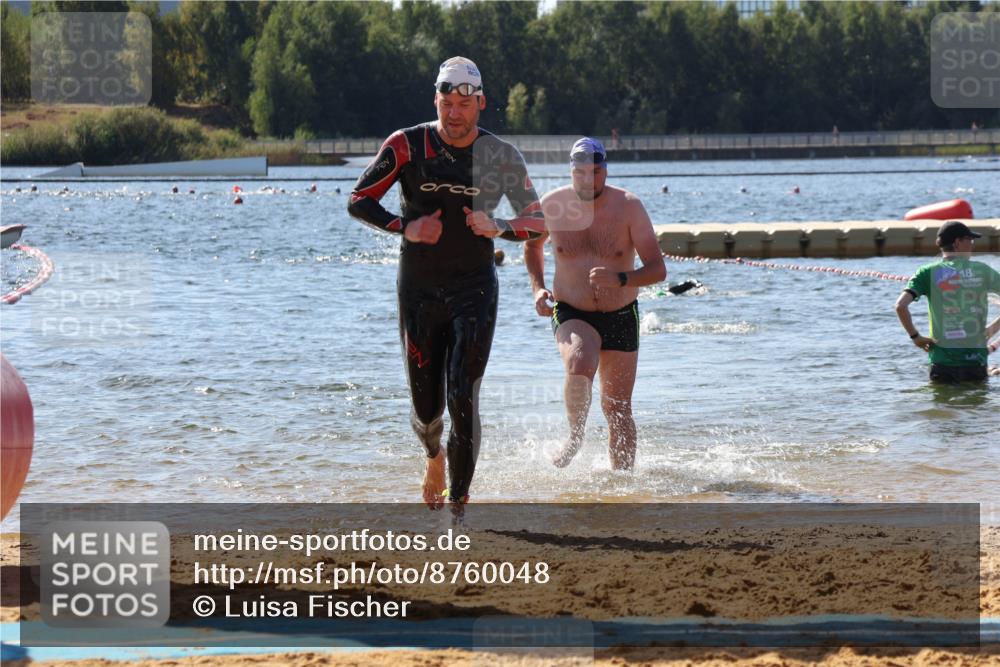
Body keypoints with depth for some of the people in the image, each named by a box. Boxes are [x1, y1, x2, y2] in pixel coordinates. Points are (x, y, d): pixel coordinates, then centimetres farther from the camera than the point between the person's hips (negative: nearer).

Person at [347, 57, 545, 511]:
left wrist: (498, 229, -19)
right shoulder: (407, 146, -5)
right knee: (427, 409, 6)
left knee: (463, 400, -14)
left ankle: (458, 503, -5)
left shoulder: (501, 156, -2)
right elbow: (358, 201, -3)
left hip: (474, 291, -1)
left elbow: (537, 223, 2)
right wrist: (404, 227, -18)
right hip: (418, 293, 1)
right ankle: (434, 456, 42)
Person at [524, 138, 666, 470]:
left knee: (618, 409, 5)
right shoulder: (552, 206, -7)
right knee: (579, 367, -32)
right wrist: (538, 287, 1)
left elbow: (658, 269, -13)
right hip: (572, 314, -1)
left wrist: (621, 279, -31)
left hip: (620, 317, 1)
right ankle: (575, 435, -6)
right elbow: (532, 244, 16)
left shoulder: (628, 206, -11)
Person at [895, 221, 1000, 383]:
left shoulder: (929, 272, -1)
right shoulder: (981, 269, 3)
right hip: (976, 360, 1)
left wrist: (915, 336, -2)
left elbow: (900, 306, -13)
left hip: (943, 361, -1)